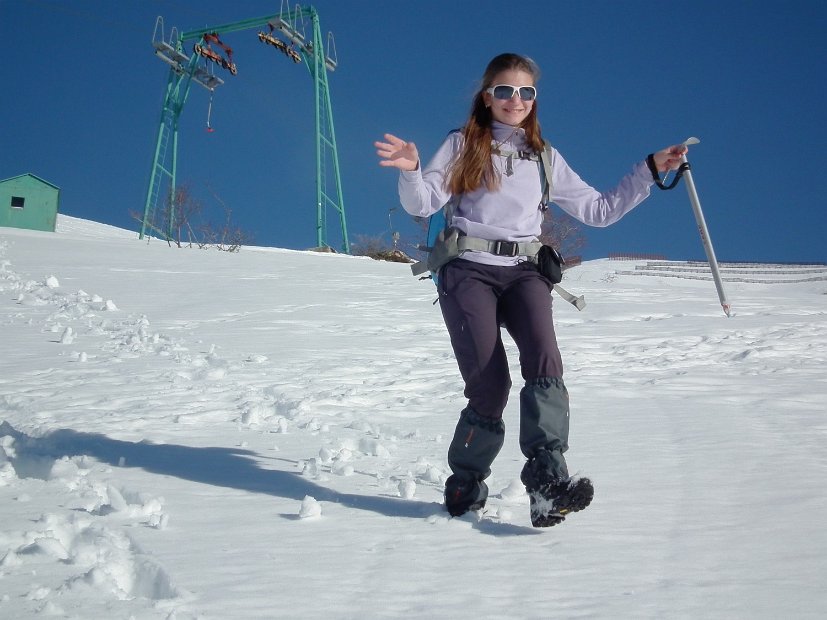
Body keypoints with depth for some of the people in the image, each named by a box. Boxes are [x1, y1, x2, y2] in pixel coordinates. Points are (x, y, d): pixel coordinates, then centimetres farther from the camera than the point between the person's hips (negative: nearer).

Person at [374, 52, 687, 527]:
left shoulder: (546, 158, 18)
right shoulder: (463, 145, 10)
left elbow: (599, 210, 20)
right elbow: (423, 204, 0)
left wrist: (649, 171, 15)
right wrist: (411, 171, -20)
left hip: (523, 273, 3)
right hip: (469, 271, -2)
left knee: (544, 361, -25)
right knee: (490, 384, -14)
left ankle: (548, 480, -34)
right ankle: (466, 484, 8)